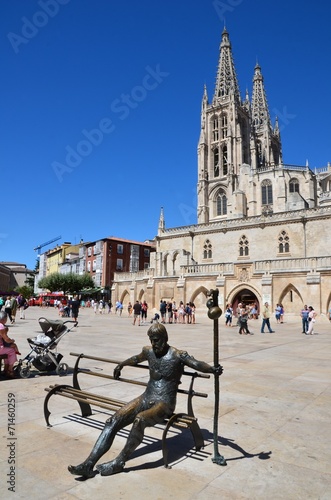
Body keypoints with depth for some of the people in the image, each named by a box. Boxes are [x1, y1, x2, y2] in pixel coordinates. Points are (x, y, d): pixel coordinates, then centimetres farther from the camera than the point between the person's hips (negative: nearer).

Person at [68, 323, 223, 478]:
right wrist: (121, 365, 48)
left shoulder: (178, 355, -9)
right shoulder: (148, 351, 9)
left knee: (139, 420, -35)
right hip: (145, 398, 6)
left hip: (165, 404, -6)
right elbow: (136, 359, 30)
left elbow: (196, 364, -23)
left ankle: (119, 462, -18)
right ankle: (89, 465, -13)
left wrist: (213, 369, -44)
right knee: (113, 421, -13)